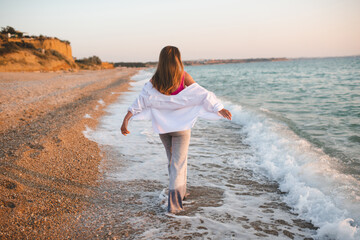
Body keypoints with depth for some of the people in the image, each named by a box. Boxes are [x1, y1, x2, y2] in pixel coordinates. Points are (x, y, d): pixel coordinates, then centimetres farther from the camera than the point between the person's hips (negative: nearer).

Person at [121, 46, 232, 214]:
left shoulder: (154, 81, -7)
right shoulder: (184, 77, -13)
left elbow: (141, 101, -11)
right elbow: (202, 95, -12)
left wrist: (126, 119, -9)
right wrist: (220, 109, -6)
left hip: (162, 127, 3)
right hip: (181, 126, -3)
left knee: (173, 160, 21)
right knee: (178, 163, 0)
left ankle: (180, 192, 37)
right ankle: (173, 203, -6)